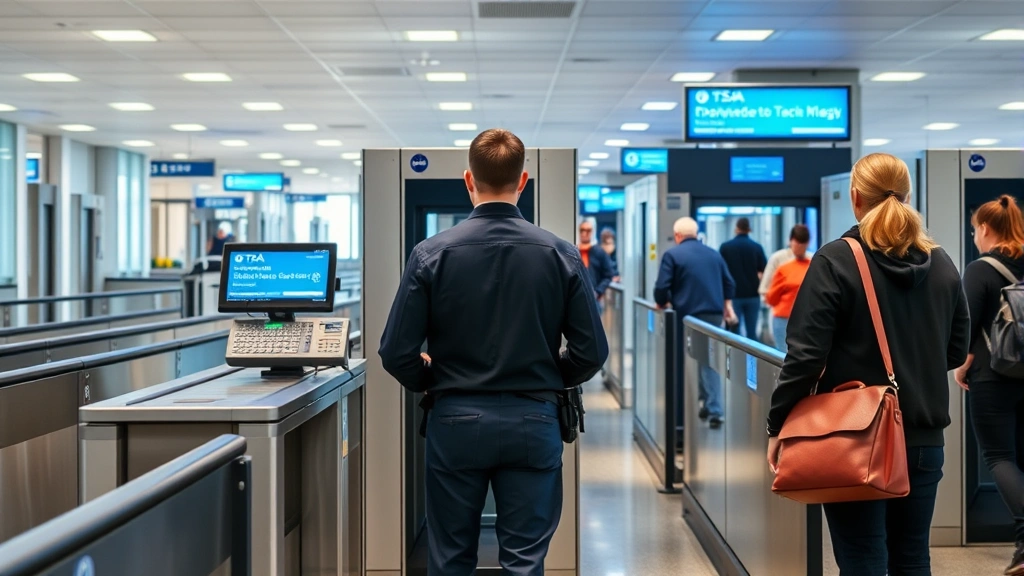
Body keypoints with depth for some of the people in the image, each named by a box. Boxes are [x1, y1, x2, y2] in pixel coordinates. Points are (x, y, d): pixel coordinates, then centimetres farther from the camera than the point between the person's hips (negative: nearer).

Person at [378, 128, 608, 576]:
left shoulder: (432, 254, -9)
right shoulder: (560, 254, -6)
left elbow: (396, 354, -9)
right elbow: (592, 352, -5)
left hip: (455, 422, 0)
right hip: (532, 423, 0)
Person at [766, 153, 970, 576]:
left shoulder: (836, 261, -10)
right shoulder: (941, 264, 5)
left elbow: (806, 354, -14)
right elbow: (957, 350, 13)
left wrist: (778, 426, -6)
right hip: (924, 438, 5)